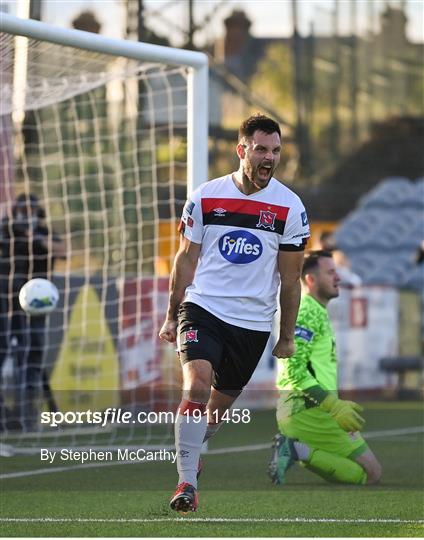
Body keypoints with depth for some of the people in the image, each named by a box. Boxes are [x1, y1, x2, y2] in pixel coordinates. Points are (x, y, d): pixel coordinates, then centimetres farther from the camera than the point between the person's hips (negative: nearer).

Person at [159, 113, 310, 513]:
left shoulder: (290, 207, -2)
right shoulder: (205, 197, -1)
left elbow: (289, 277, 4)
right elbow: (187, 258, 8)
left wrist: (287, 336, 7)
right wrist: (172, 316, 9)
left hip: (253, 322, 1)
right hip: (202, 307, -1)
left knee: (221, 404, 11)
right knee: (197, 386, -22)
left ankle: (193, 453, 41)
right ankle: (187, 483, -17)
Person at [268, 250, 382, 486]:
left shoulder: (318, 312, 21)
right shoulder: (308, 313, -11)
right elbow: (293, 369, -21)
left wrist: (337, 403, 23)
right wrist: (334, 406, -22)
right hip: (308, 411, -10)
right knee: (371, 472, -10)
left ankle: (294, 450, -1)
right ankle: (300, 452, -17)